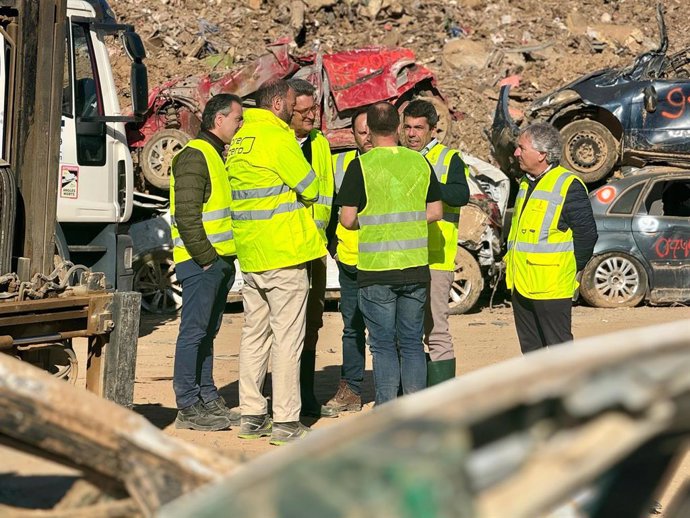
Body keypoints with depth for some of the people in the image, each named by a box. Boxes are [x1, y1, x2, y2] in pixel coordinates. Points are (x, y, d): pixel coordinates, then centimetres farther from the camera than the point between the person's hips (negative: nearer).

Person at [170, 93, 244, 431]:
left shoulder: (217, 156, 19)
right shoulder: (194, 156, -13)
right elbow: (187, 216, -20)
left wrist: (226, 258, 15)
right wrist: (206, 258, -18)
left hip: (220, 260, 10)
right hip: (200, 262, -10)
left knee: (208, 332, 13)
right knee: (194, 332, -6)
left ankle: (207, 398, 19)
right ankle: (188, 407, -3)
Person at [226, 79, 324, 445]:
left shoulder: (239, 141, 12)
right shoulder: (277, 137, -12)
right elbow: (309, 187, -9)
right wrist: (301, 194, 12)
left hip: (250, 253, 8)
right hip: (284, 251, -8)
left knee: (255, 333, 13)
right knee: (287, 336, -4)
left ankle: (252, 415, 17)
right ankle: (286, 422, -4)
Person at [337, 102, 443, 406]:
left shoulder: (361, 166, -8)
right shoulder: (420, 162, 4)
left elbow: (347, 220, -9)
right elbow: (435, 212, 8)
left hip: (376, 269, -3)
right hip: (415, 267, 3)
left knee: (383, 345, 3)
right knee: (412, 343, 11)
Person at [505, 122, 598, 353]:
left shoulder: (568, 186, -12)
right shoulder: (526, 183, 15)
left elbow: (587, 233, -12)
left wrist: (572, 268, -6)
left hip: (551, 287, -9)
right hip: (521, 284, 9)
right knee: (530, 349, 14)